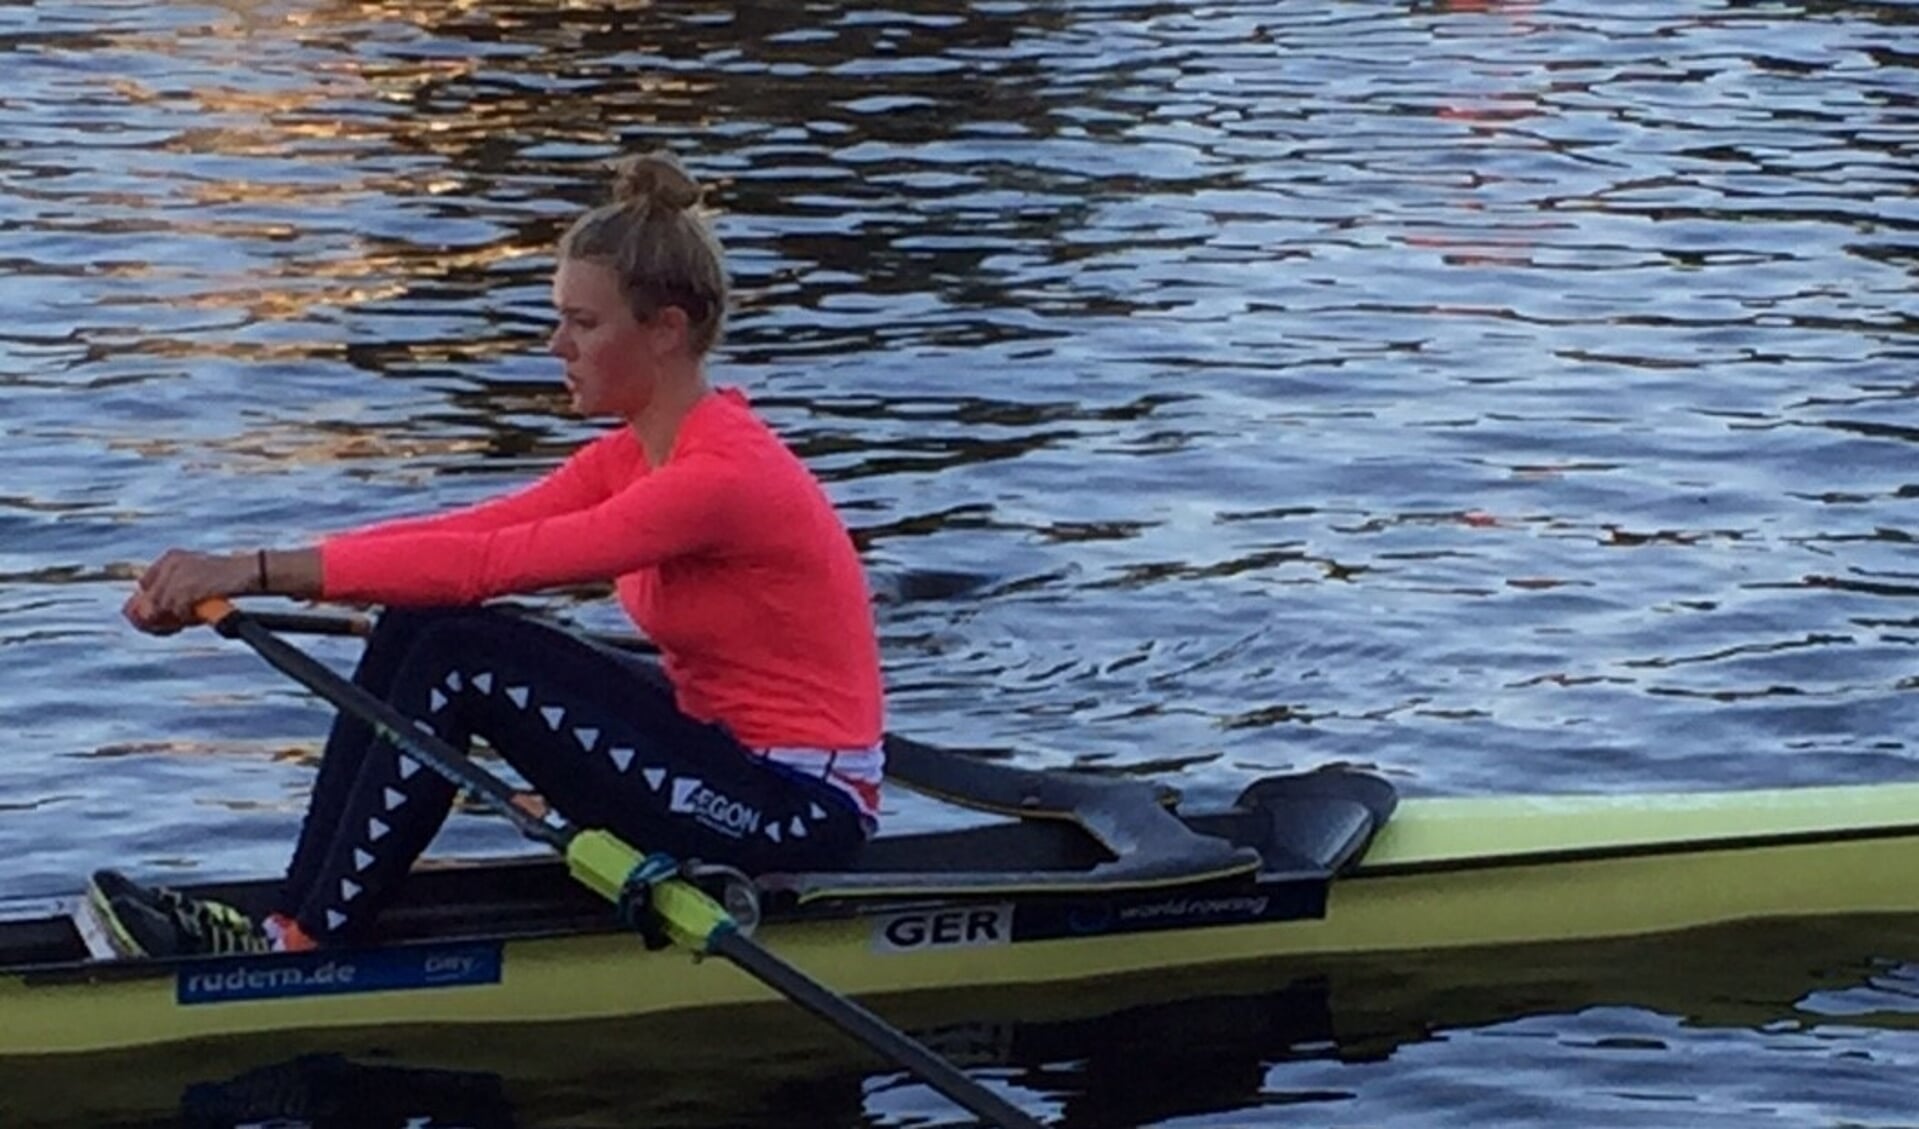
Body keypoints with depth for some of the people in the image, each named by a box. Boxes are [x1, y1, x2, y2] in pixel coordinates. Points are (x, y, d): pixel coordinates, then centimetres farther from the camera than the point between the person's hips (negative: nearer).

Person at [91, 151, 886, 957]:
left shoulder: (724, 476, -22)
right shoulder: (637, 456, 7)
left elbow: (490, 565, -26)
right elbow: (463, 534, -1)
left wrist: (262, 572, -25)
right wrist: (230, 577, -11)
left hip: (798, 817, -9)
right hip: (725, 749, 9)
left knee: (465, 657, -19)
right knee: (420, 625, -3)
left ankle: (305, 952, -10)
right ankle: (290, 924, -2)